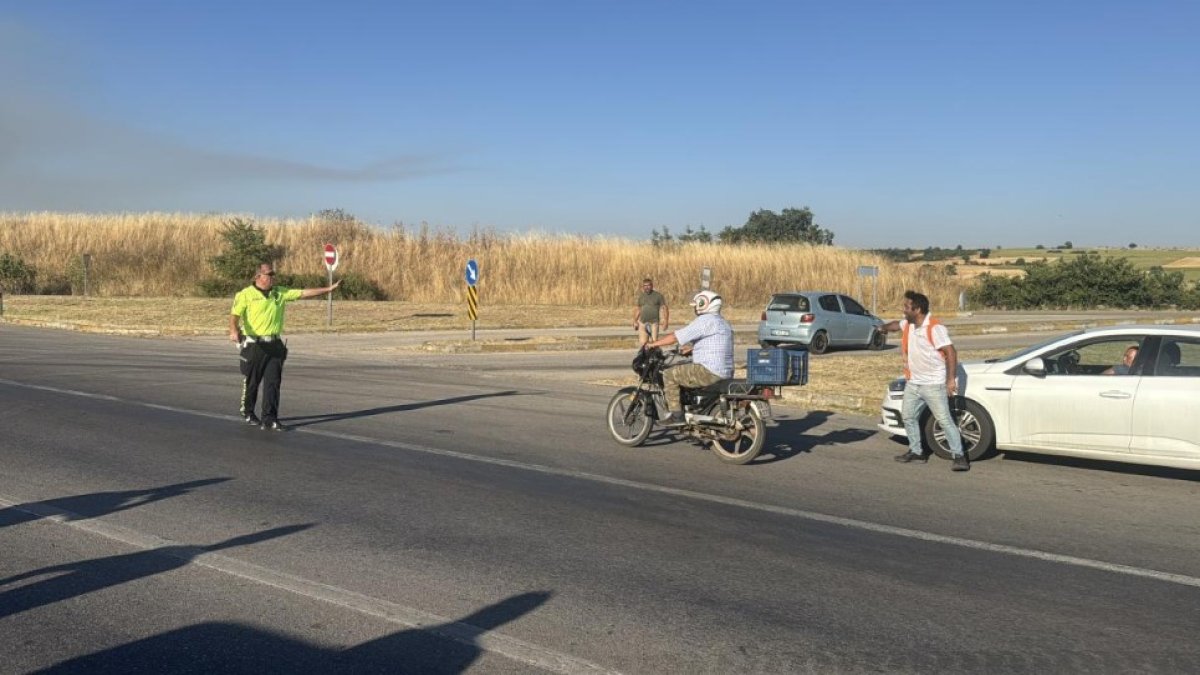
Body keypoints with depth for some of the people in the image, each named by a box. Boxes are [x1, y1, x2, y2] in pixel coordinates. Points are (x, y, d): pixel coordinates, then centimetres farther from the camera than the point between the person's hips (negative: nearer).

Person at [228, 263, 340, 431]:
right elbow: (234, 315, -11)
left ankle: (269, 419, -1)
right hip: (254, 345, -3)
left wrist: (328, 289, 0)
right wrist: (234, 330, -32)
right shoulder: (246, 294, -4)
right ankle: (247, 412, 32)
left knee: (273, 382, -3)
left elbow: (303, 293, 6)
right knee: (251, 381, 10)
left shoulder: (280, 293, 9)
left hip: (275, 345, 3)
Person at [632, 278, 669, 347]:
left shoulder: (658, 295, 2)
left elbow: (664, 308, 2)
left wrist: (665, 321, -5)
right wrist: (635, 322, 14)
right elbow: (636, 309, 17)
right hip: (642, 323, 2)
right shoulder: (640, 296, 11)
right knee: (643, 343, -8)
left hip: (654, 322, -2)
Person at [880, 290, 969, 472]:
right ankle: (915, 452, 25)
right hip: (913, 383, 8)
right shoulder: (908, 324, 5)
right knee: (908, 416, 13)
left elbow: (951, 353, -21)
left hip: (934, 384, -8)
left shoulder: (935, 328, -19)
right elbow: (897, 324, 33)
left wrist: (951, 379, -24)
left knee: (945, 420, -9)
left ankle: (959, 455, -5)